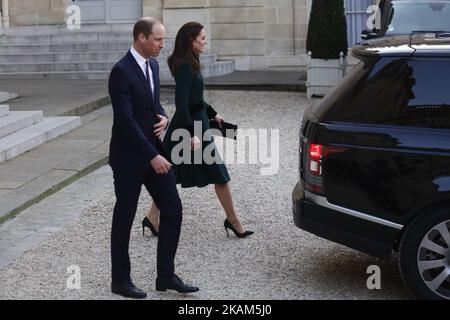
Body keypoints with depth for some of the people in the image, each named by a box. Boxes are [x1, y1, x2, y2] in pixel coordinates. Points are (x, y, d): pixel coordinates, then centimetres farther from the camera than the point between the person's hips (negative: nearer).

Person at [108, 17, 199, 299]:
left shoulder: (153, 65, 8)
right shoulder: (121, 71, -18)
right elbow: (126, 120, -22)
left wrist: (163, 118, -3)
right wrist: (153, 156, -23)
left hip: (155, 152, 8)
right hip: (130, 157, -8)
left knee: (173, 210, 6)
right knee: (124, 218, 5)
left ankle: (166, 275, 16)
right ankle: (120, 280, 19)